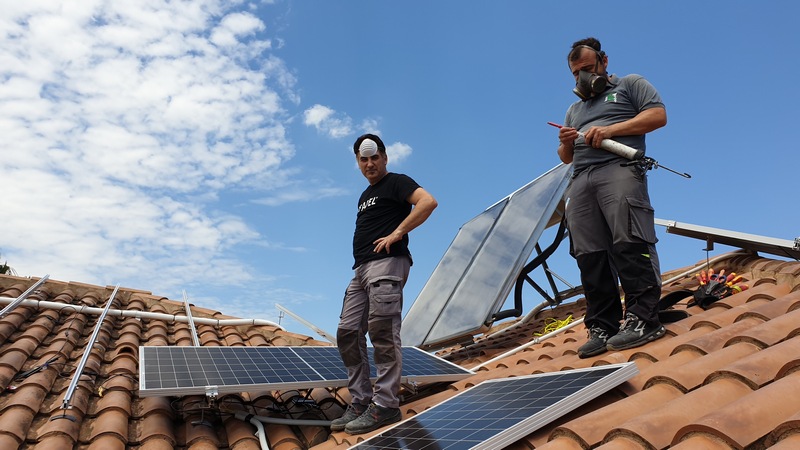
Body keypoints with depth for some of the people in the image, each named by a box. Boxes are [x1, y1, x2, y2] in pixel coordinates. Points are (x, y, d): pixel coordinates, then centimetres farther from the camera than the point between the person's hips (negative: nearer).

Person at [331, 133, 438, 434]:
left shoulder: (396, 182, 2)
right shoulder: (365, 195, 28)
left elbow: (428, 202, -15)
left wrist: (397, 233, -18)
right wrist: (361, 267, 16)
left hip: (386, 264, -9)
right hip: (361, 269, 10)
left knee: (383, 334, -11)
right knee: (347, 334, 6)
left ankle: (385, 406, -4)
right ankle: (360, 401, 13)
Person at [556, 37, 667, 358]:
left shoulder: (630, 84, 19)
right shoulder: (575, 109, 34)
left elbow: (658, 115, 2)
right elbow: (566, 158, 31)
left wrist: (611, 130, -7)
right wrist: (566, 144, 6)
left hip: (619, 169, -5)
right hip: (581, 180, 5)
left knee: (629, 243, -20)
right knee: (590, 256, -6)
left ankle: (643, 319, -19)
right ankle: (602, 328, -6)